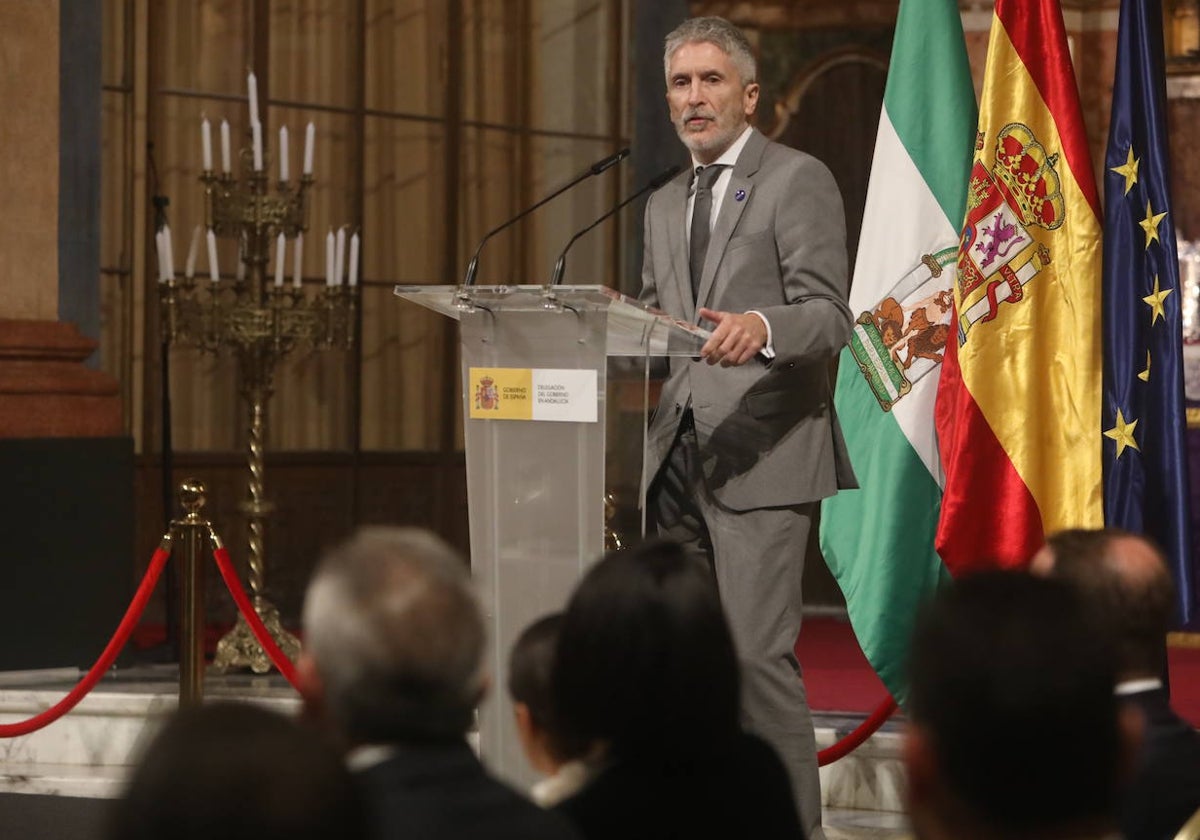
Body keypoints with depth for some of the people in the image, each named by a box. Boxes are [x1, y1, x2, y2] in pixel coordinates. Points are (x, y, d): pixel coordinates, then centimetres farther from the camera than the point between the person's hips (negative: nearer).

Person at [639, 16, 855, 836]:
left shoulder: (799, 181, -2)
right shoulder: (666, 205, 21)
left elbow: (830, 315, -11)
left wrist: (760, 327, -31)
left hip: (763, 453, -7)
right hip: (679, 453, 8)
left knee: (757, 651, -14)